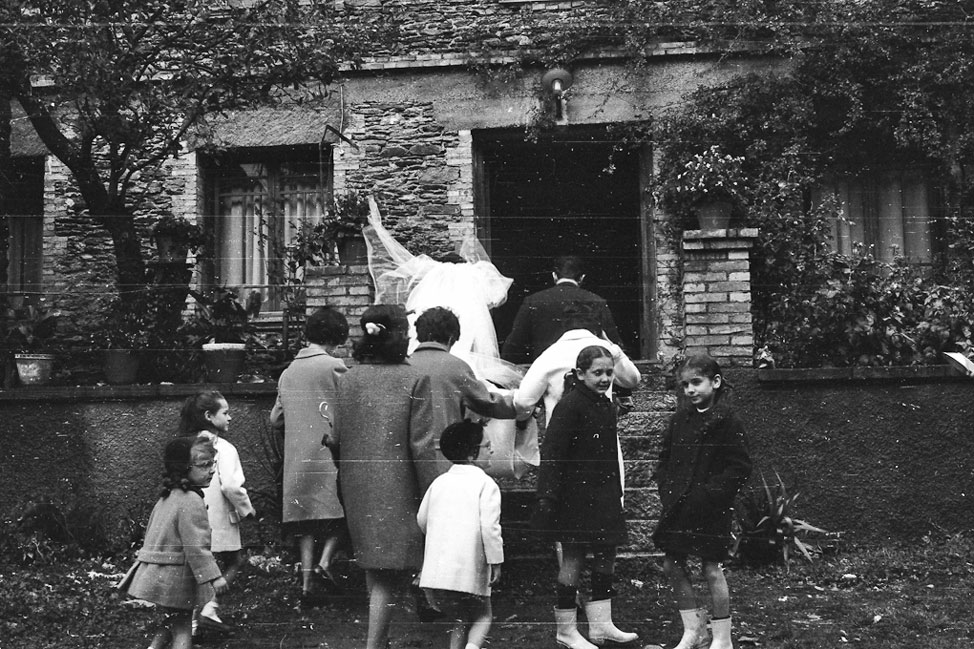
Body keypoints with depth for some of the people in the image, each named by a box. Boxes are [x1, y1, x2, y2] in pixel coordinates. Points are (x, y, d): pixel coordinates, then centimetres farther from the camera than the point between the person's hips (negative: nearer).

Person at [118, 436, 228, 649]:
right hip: (174, 576, -9)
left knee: (169, 625, 20)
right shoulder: (191, 501, -18)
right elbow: (196, 546, -22)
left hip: (154, 573, 9)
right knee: (182, 629, -1)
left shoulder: (167, 497, 12)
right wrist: (214, 576, -19)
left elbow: (152, 535, 20)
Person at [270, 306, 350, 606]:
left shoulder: (288, 372, 11)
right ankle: (327, 558, -11)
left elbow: (275, 419, 16)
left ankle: (307, 578, 3)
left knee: (305, 515, 8)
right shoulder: (333, 367, -7)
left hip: (296, 457, 5)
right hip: (328, 453, -5)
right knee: (343, 510, 7)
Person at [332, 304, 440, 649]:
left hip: (356, 487, 5)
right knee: (388, 576, 3)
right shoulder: (414, 380, -11)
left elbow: (337, 436, 3)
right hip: (397, 489, -4)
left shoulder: (347, 379, 1)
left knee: (374, 569, 18)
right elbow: (421, 445, -13)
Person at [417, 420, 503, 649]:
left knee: (460, 617, 22)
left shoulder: (439, 482, 12)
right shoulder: (485, 483, -7)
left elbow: (422, 519, 20)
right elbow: (489, 526, -16)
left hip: (436, 568, 5)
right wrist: (495, 561, -8)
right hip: (469, 568, -5)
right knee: (482, 615, 13)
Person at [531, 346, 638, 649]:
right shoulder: (570, 405, -15)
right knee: (573, 558, 0)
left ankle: (601, 624, 22)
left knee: (606, 555, 11)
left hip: (603, 495, 8)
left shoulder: (607, 406, 11)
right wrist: (548, 495, -22)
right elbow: (551, 452, -19)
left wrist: (617, 492, 20)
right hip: (575, 496, -8)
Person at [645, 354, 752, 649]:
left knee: (712, 569, 1)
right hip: (677, 507, 6)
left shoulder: (727, 422, -10)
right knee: (672, 566, 9)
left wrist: (708, 494, -18)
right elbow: (665, 459, 15)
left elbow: (740, 468, -12)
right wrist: (666, 488, 0)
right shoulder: (679, 419, 7)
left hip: (710, 510, -6)